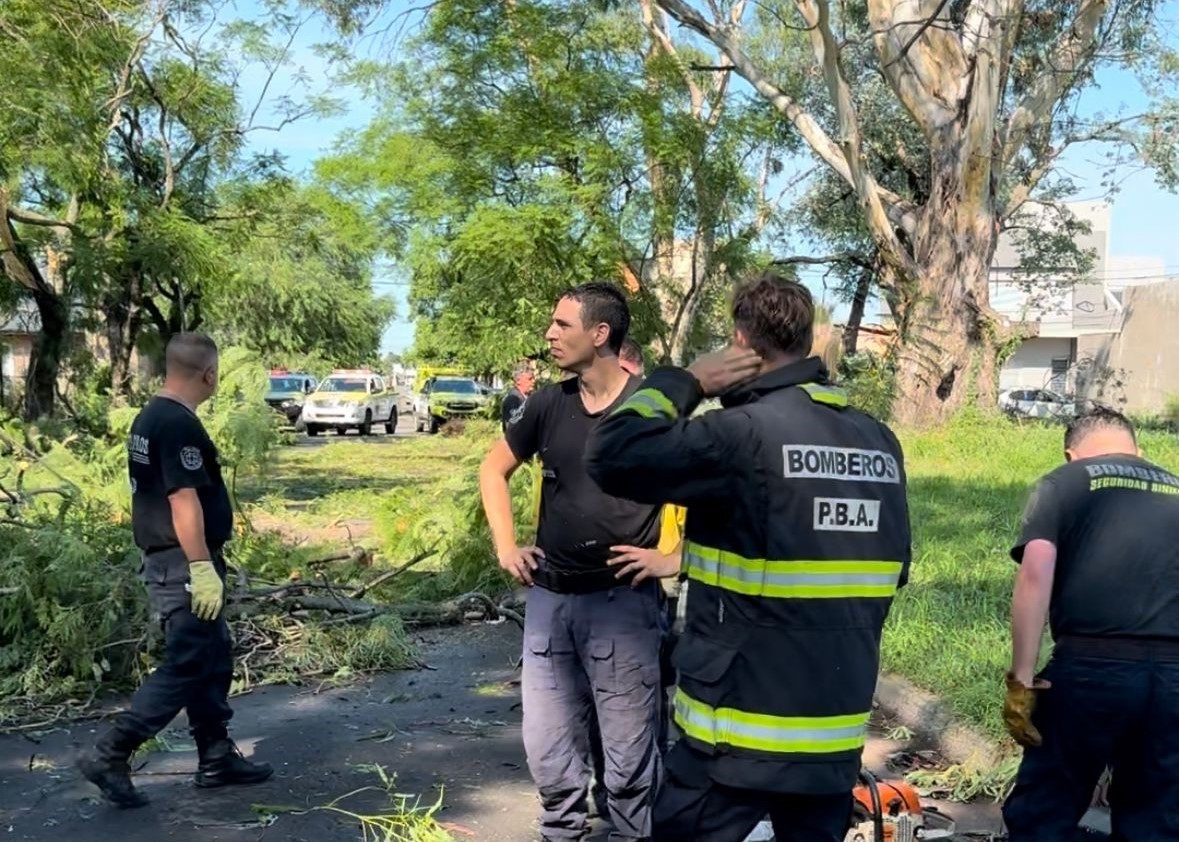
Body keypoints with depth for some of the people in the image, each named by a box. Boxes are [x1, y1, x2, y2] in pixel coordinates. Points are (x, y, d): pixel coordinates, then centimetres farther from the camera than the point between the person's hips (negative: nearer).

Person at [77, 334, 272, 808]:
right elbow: (184, 500, -24)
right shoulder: (179, 425, -19)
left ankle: (217, 759, 22)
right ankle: (110, 755, 0)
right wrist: (202, 568, -24)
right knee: (185, 668, -5)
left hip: (167, 561, 10)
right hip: (184, 567, -10)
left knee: (213, 661, 15)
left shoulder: (149, 418, 13)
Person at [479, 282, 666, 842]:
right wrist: (505, 546, 8)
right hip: (549, 597, 5)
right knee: (547, 748, 13)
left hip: (622, 601, -4)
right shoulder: (549, 403, 4)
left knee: (628, 752, 3)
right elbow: (493, 469, 17)